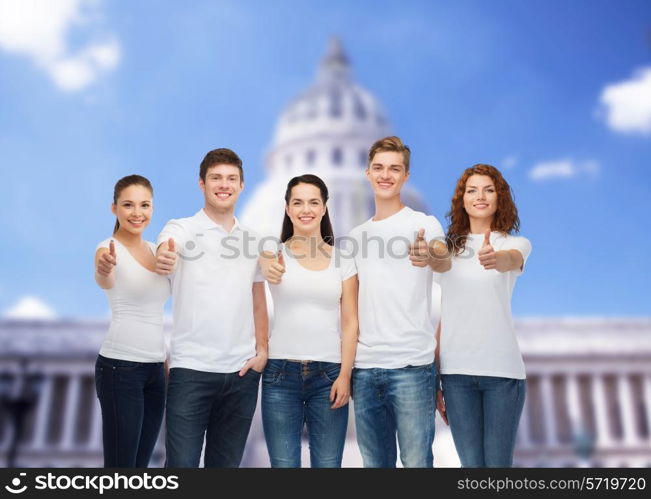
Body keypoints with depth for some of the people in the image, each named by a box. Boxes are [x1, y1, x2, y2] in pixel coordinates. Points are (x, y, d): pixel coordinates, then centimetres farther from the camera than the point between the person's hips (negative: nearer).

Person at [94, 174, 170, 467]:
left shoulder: (155, 249, 11)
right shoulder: (108, 249, -9)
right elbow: (105, 281, -34)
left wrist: (168, 358, 12)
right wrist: (103, 270, -56)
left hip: (155, 368, 7)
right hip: (120, 368, -7)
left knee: (140, 465, 14)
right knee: (120, 467, -1)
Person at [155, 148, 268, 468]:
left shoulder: (252, 239, 10)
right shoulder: (181, 229, -3)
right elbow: (163, 254, -26)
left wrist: (262, 350, 3)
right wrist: (162, 261, -49)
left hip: (242, 370, 4)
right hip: (191, 368, -4)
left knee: (226, 463, 14)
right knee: (182, 463, -1)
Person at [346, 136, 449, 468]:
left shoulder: (424, 224, -1)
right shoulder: (355, 236, 14)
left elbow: (442, 258, -24)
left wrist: (430, 255, -48)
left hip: (411, 365, -5)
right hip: (363, 367, 5)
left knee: (416, 462, -1)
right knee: (375, 462, 14)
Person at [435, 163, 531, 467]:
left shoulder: (516, 243, 4)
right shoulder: (449, 248, 11)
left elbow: (511, 260, -22)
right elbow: (445, 312, 12)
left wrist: (494, 258, -47)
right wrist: (434, 375, 8)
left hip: (502, 369, -2)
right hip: (455, 370, 2)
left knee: (497, 462, 3)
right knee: (471, 462, 7)